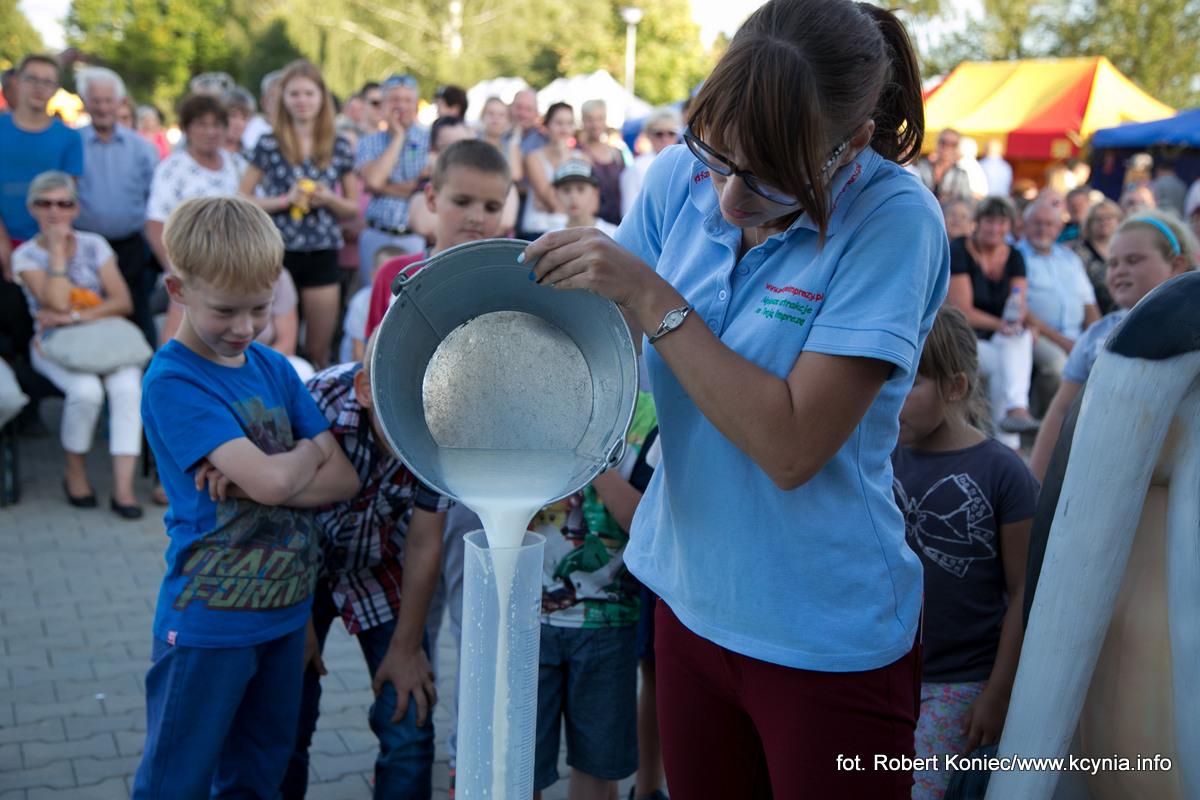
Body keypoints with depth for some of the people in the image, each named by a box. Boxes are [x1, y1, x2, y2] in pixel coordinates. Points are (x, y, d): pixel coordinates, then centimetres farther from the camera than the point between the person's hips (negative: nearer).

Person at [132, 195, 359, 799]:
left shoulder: (274, 369, 4)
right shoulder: (172, 381, -16)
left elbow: (345, 479, -3)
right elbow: (271, 482, -26)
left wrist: (248, 481, -17)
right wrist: (307, 453, -5)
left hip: (287, 611, 6)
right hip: (208, 620, -6)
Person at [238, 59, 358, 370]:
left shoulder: (340, 148, 7)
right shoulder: (269, 145, 2)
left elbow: (353, 208, 12)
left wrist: (328, 198, -8)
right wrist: (286, 200, -12)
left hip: (323, 254, 2)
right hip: (278, 252, -1)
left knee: (319, 350, 5)